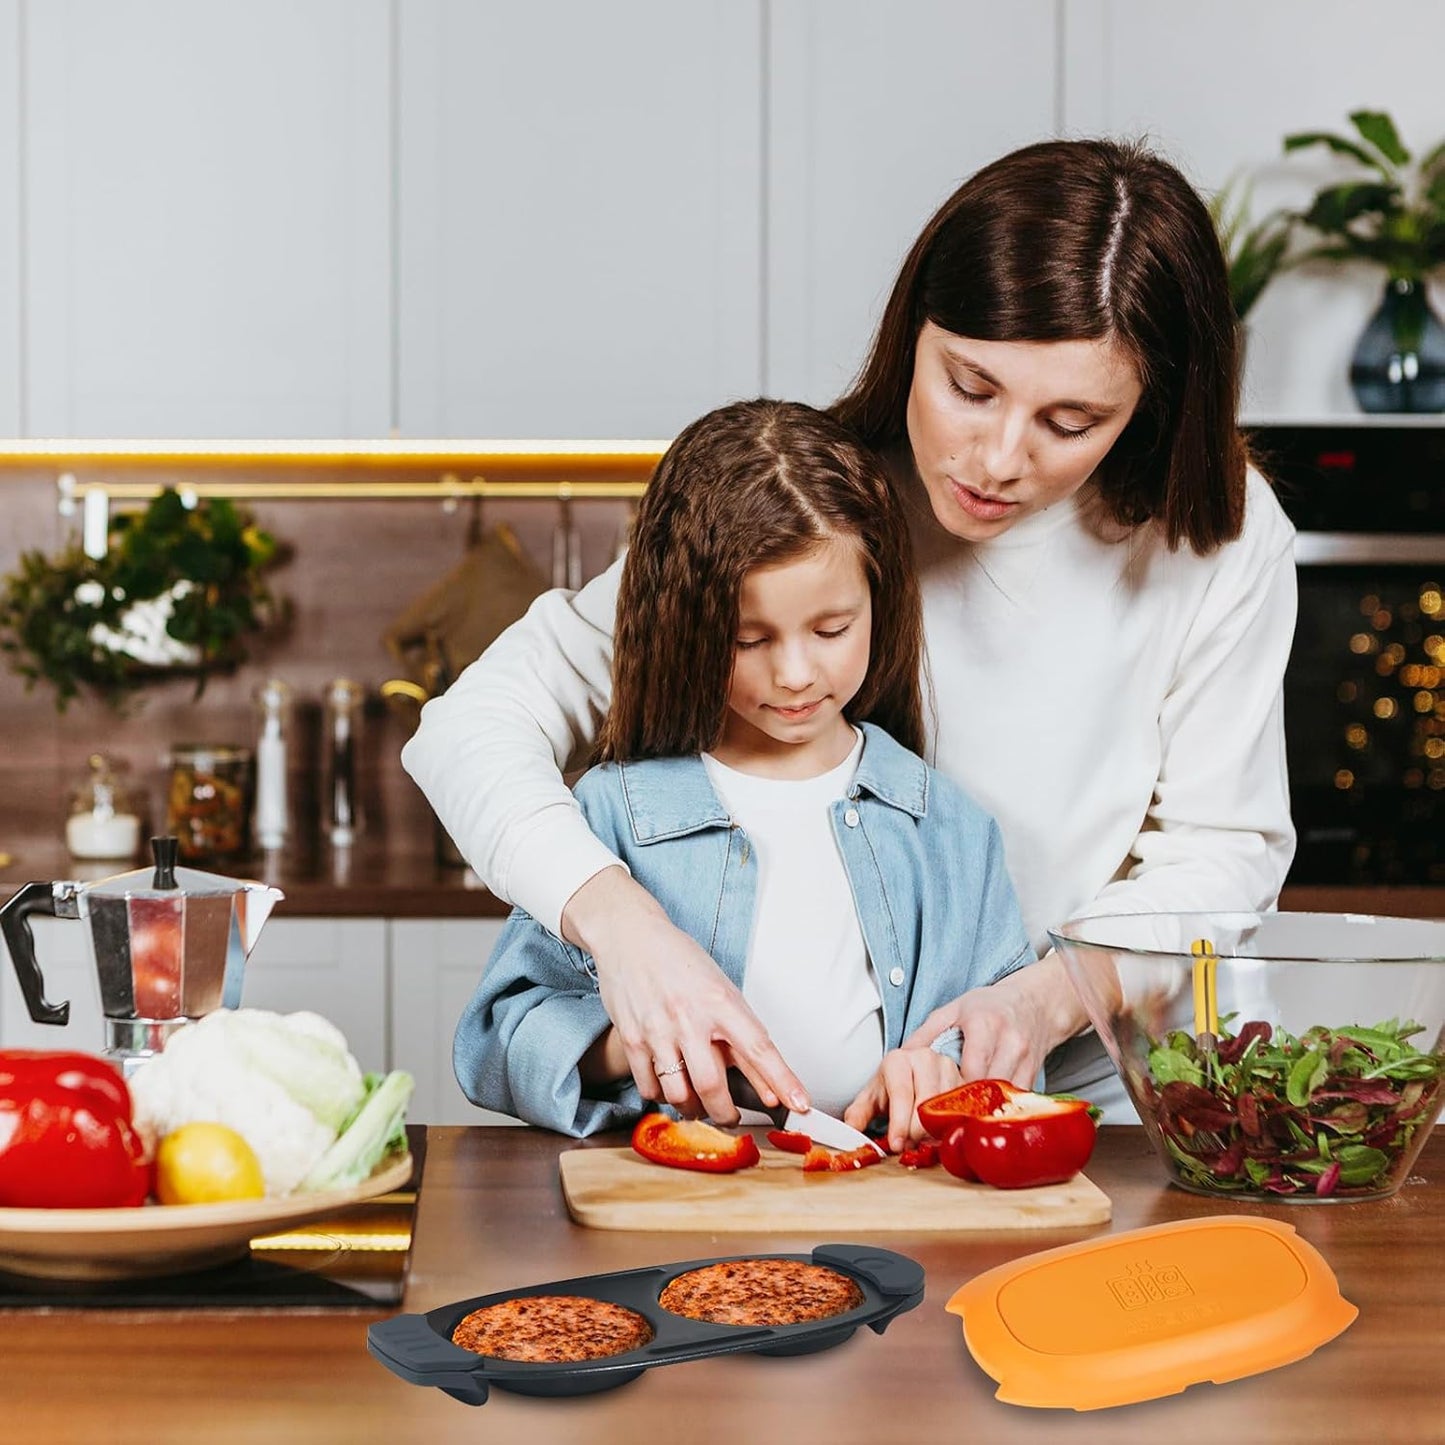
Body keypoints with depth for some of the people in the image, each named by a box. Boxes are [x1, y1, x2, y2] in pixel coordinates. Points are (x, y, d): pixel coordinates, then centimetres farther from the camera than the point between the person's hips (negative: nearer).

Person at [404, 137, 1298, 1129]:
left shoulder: (1224, 540, -10)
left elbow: (1218, 854, -1)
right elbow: (477, 723, -13)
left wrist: (1043, 1000, -22)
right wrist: (616, 915, -33)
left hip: (1090, 1084, 4)